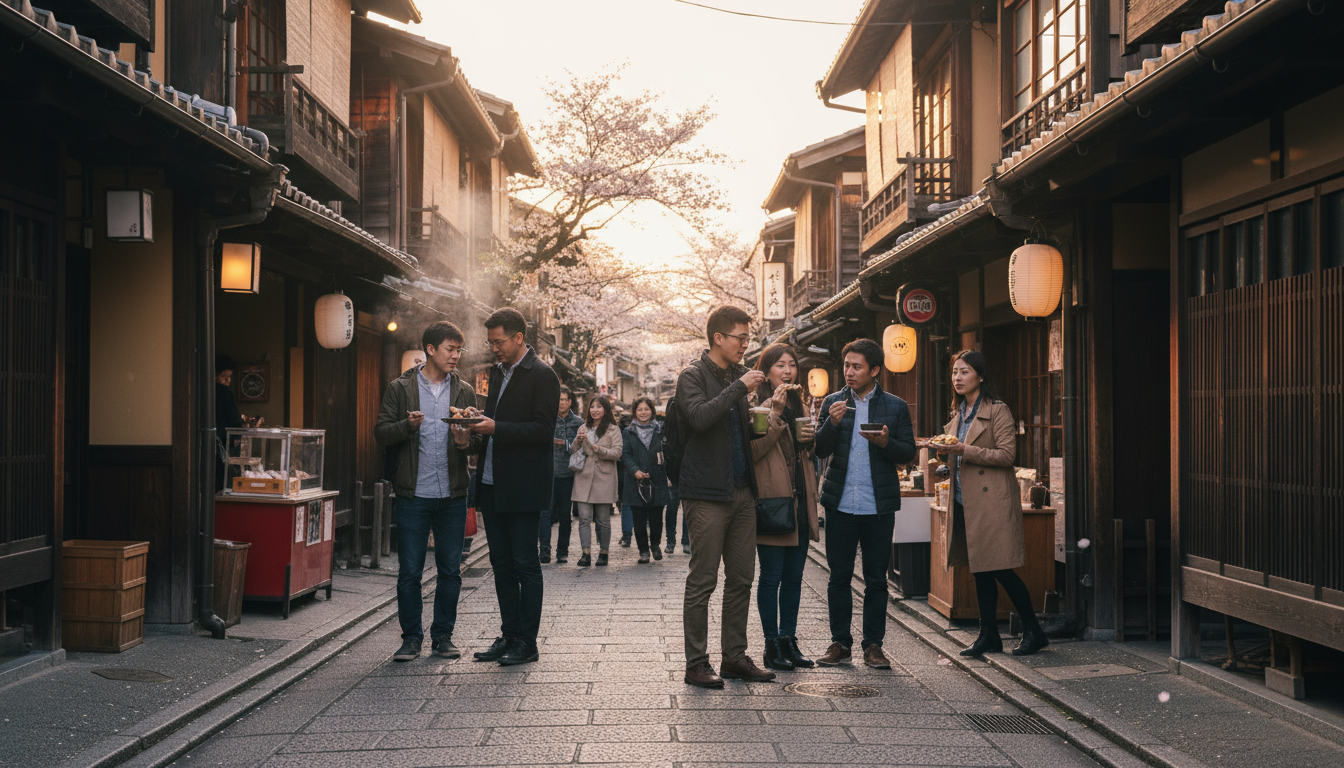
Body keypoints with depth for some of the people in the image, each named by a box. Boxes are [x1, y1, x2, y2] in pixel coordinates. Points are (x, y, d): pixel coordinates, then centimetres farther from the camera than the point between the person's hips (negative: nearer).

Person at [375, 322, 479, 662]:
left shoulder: (465, 391, 10)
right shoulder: (400, 388, 3)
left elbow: (479, 436, 9)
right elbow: (381, 432, -1)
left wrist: (467, 441, -14)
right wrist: (407, 425, -19)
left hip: (453, 495, 3)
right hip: (414, 494, -2)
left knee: (450, 570, 7)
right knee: (409, 572, 1)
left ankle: (442, 635, 19)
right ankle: (411, 637, 13)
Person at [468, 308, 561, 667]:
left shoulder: (542, 375, -9)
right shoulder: (497, 372, 16)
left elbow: (543, 430, -16)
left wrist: (496, 428, -21)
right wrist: (478, 424, 1)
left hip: (523, 487, -8)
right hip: (492, 485, 8)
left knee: (525, 565, -2)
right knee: (502, 565, 12)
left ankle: (527, 642, 4)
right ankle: (509, 635, 20)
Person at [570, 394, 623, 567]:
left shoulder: (613, 430, 4)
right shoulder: (583, 428, 16)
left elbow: (617, 454, -5)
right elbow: (573, 452, 15)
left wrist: (599, 449, -20)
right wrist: (578, 441, -5)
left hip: (604, 479, -3)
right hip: (584, 478, 3)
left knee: (603, 519, 3)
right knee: (584, 518, -7)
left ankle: (603, 553, 12)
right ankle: (586, 554, -11)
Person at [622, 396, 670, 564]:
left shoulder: (659, 431, 10)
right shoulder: (629, 432, 8)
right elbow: (625, 455, 1)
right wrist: (635, 471, -15)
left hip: (656, 480, 0)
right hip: (636, 481, 0)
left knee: (656, 518, 0)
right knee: (639, 519, -1)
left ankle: (655, 544, 25)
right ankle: (643, 550, 12)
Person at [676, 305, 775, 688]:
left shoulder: (738, 375, 15)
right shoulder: (693, 376, -6)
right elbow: (700, 416, -25)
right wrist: (739, 388, -20)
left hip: (742, 491, 7)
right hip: (708, 494, -7)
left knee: (741, 579, 9)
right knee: (702, 581, -3)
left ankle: (735, 656, 18)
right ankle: (696, 663, 4)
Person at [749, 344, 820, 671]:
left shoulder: (797, 404, 18)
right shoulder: (756, 405, -7)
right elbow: (751, 451, -19)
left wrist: (809, 439, 6)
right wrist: (775, 414, -23)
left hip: (800, 500, 7)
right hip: (772, 500, -7)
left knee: (794, 576, 10)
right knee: (771, 576, -2)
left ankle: (789, 640, 17)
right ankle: (772, 645, 5)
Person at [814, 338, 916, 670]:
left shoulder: (895, 406, 6)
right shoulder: (833, 402, 8)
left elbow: (909, 453, 4)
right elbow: (820, 450, 2)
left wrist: (886, 442, -15)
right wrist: (832, 423, -15)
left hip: (879, 506, -1)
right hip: (841, 503, 1)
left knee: (876, 579, 4)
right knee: (839, 576, 4)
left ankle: (873, 645, 13)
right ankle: (840, 643, 14)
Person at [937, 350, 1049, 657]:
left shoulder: (998, 410, -7)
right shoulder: (959, 413, 17)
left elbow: (1007, 454, -16)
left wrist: (964, 451, -22)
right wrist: (946, 451, 4)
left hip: (992, 501, -8)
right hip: (965, 502, 8)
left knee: (1001, 570, -6)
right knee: (980, 571, 10)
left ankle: (1034, 633, 6)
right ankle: (989, 637, 16)